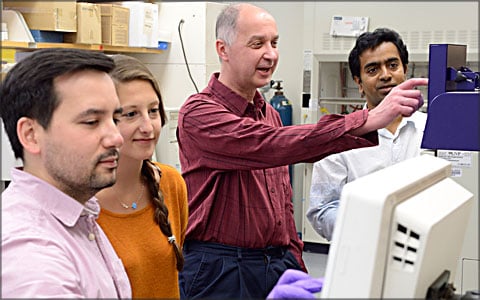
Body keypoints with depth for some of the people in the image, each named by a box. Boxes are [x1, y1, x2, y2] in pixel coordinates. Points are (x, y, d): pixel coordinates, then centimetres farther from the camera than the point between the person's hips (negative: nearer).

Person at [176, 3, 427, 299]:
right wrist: (367, 120, -35)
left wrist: (294, 263, 12)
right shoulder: (199, 112, -14)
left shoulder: (270, 115, 13)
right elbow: (270, 146, -30)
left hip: (278, 265, 7)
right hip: (220, 270, -7)